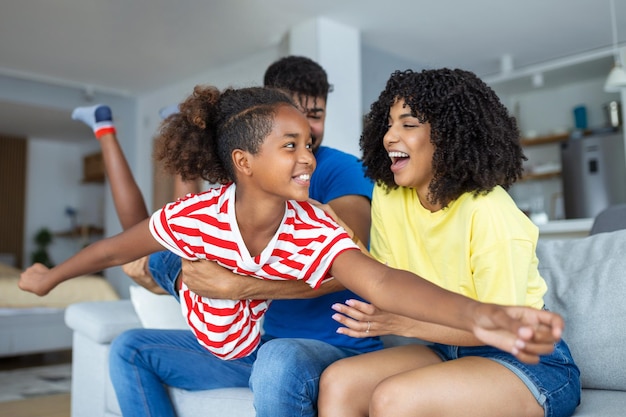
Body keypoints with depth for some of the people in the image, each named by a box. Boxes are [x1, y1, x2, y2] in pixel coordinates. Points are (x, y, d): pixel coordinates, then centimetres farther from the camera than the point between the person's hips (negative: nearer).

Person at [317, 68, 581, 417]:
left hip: (530, 362, -6)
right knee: (337, 382, -15)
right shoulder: (388, 196, -2)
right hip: (452, 349, 6)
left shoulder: (488, 213, -22)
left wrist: (406, 323, -28)